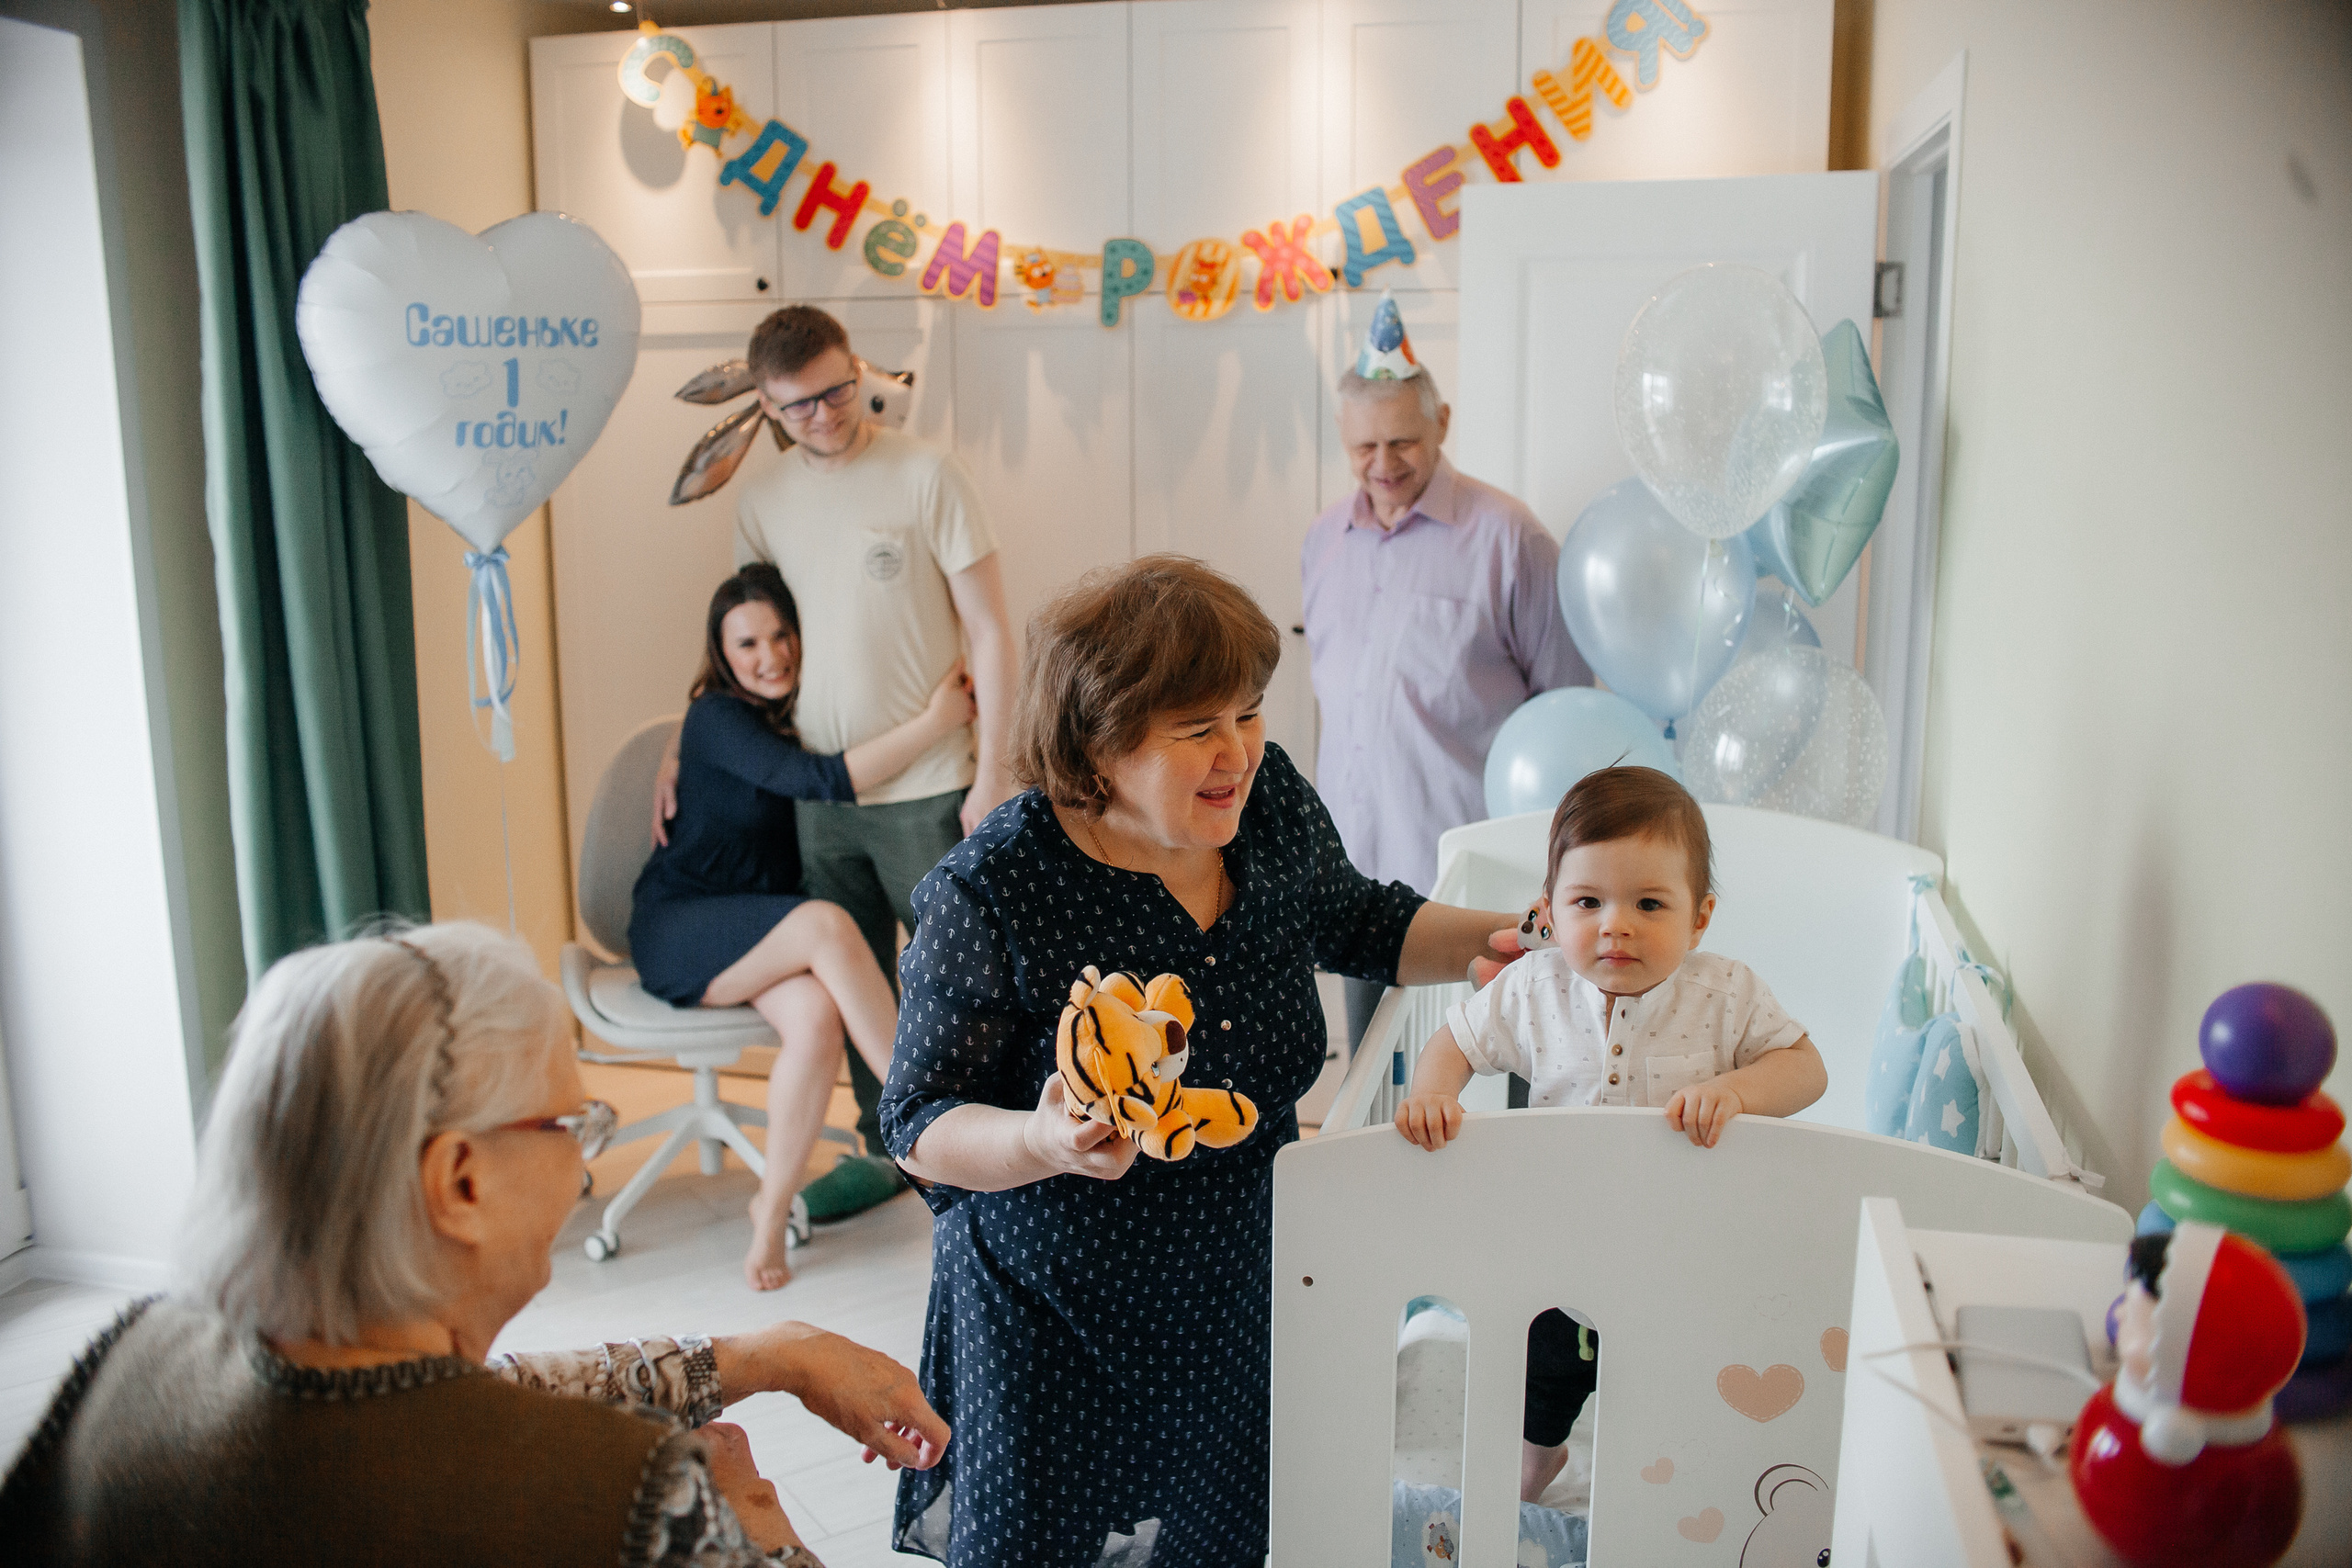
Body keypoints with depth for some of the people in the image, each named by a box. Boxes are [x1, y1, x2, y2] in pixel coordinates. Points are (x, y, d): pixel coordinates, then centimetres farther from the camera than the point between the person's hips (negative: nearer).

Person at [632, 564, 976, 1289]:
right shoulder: (718, 717, -14)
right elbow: (822, 780, -30)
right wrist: (933, 722, -30)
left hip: (766, 934, 5)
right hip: (678, 935, -5)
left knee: (819, 1016, -30)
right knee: (828, 925, -34)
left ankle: (773, 1210, -17)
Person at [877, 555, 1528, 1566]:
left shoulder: (1273, 801, -8)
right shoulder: (989, 893, -24)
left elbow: (1355, 924, 12)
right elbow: (920, 1122, -17)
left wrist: (1501, 942, -1)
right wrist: (1044, 1142, -36)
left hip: (1244, 1287, 5)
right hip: (1050, 1317, -4)